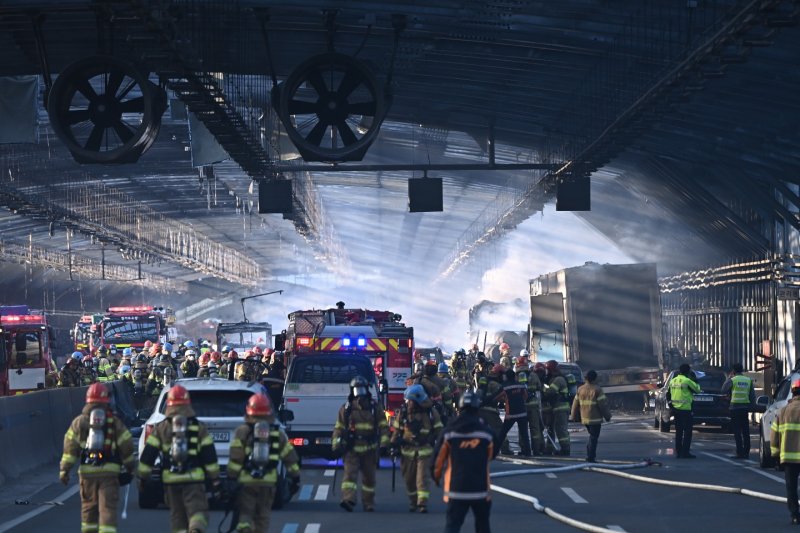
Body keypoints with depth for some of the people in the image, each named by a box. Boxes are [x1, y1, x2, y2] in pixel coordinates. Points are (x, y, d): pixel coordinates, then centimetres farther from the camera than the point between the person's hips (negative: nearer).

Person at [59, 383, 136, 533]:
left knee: (88, 506, 15)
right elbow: (126, 446, 4)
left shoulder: (79, 421, 5)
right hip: (110, 471, -2)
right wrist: (130, 467, 16)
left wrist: (64, 469, 0)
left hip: (87, 471, 2)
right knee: (108, 508, -4)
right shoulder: (115, 422, 3)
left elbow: (70, 447, -1)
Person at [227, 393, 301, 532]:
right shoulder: (277, 433, 8)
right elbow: (290, 457, 9)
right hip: (268, 482, 3)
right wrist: (295, 477, 16)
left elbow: (235, 458, -10)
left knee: (245, 513, 2)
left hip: (246, 481, -3)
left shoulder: (243, 431, -3)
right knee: (263, 516, 12)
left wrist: (231, 477, -6)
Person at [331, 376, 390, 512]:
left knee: (369, 477, 9)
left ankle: (369, 503, 20)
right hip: (352, 449, -1)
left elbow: (383, 426, 6)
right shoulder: (346, 409, 7)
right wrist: (335, 445, -2)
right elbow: (339, 428, 8)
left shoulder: (375, 408, 7)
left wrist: (384, 443, -6)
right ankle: (348, 500, -29)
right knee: (350, 474, -16)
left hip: (370, 449, 1)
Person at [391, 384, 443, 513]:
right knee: (409, 478, 8)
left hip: (425, 451, -3)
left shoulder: (431, 412, -2)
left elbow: (438, 431, 4)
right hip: (408, 450, 3)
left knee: (423, 477, -11)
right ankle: (413, 502, 24)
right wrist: (395, 446, 4)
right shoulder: (403, 412, 2)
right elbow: (397, 430, 9)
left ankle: (423, 503, -13)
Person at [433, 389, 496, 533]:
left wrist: (436, 475, 18)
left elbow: (439, 457, 0)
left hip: (456, 488, 0)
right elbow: (492, 455, 11)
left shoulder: (449, 431, -5)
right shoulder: (486, 432, -4)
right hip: (480, 488, 1)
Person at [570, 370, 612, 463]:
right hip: (595, 418, -6)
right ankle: (590, 457, -5)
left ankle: (590, 454, 17)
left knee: (592, 436, 21)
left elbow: (575, 405, 10)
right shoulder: (597, 390, -12)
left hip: (584, 418, 6)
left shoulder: (580, 389, 6)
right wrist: (607, 416, 1)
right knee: (593, 437, -1)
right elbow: (603, 404, -11)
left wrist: (575, 417, 19)